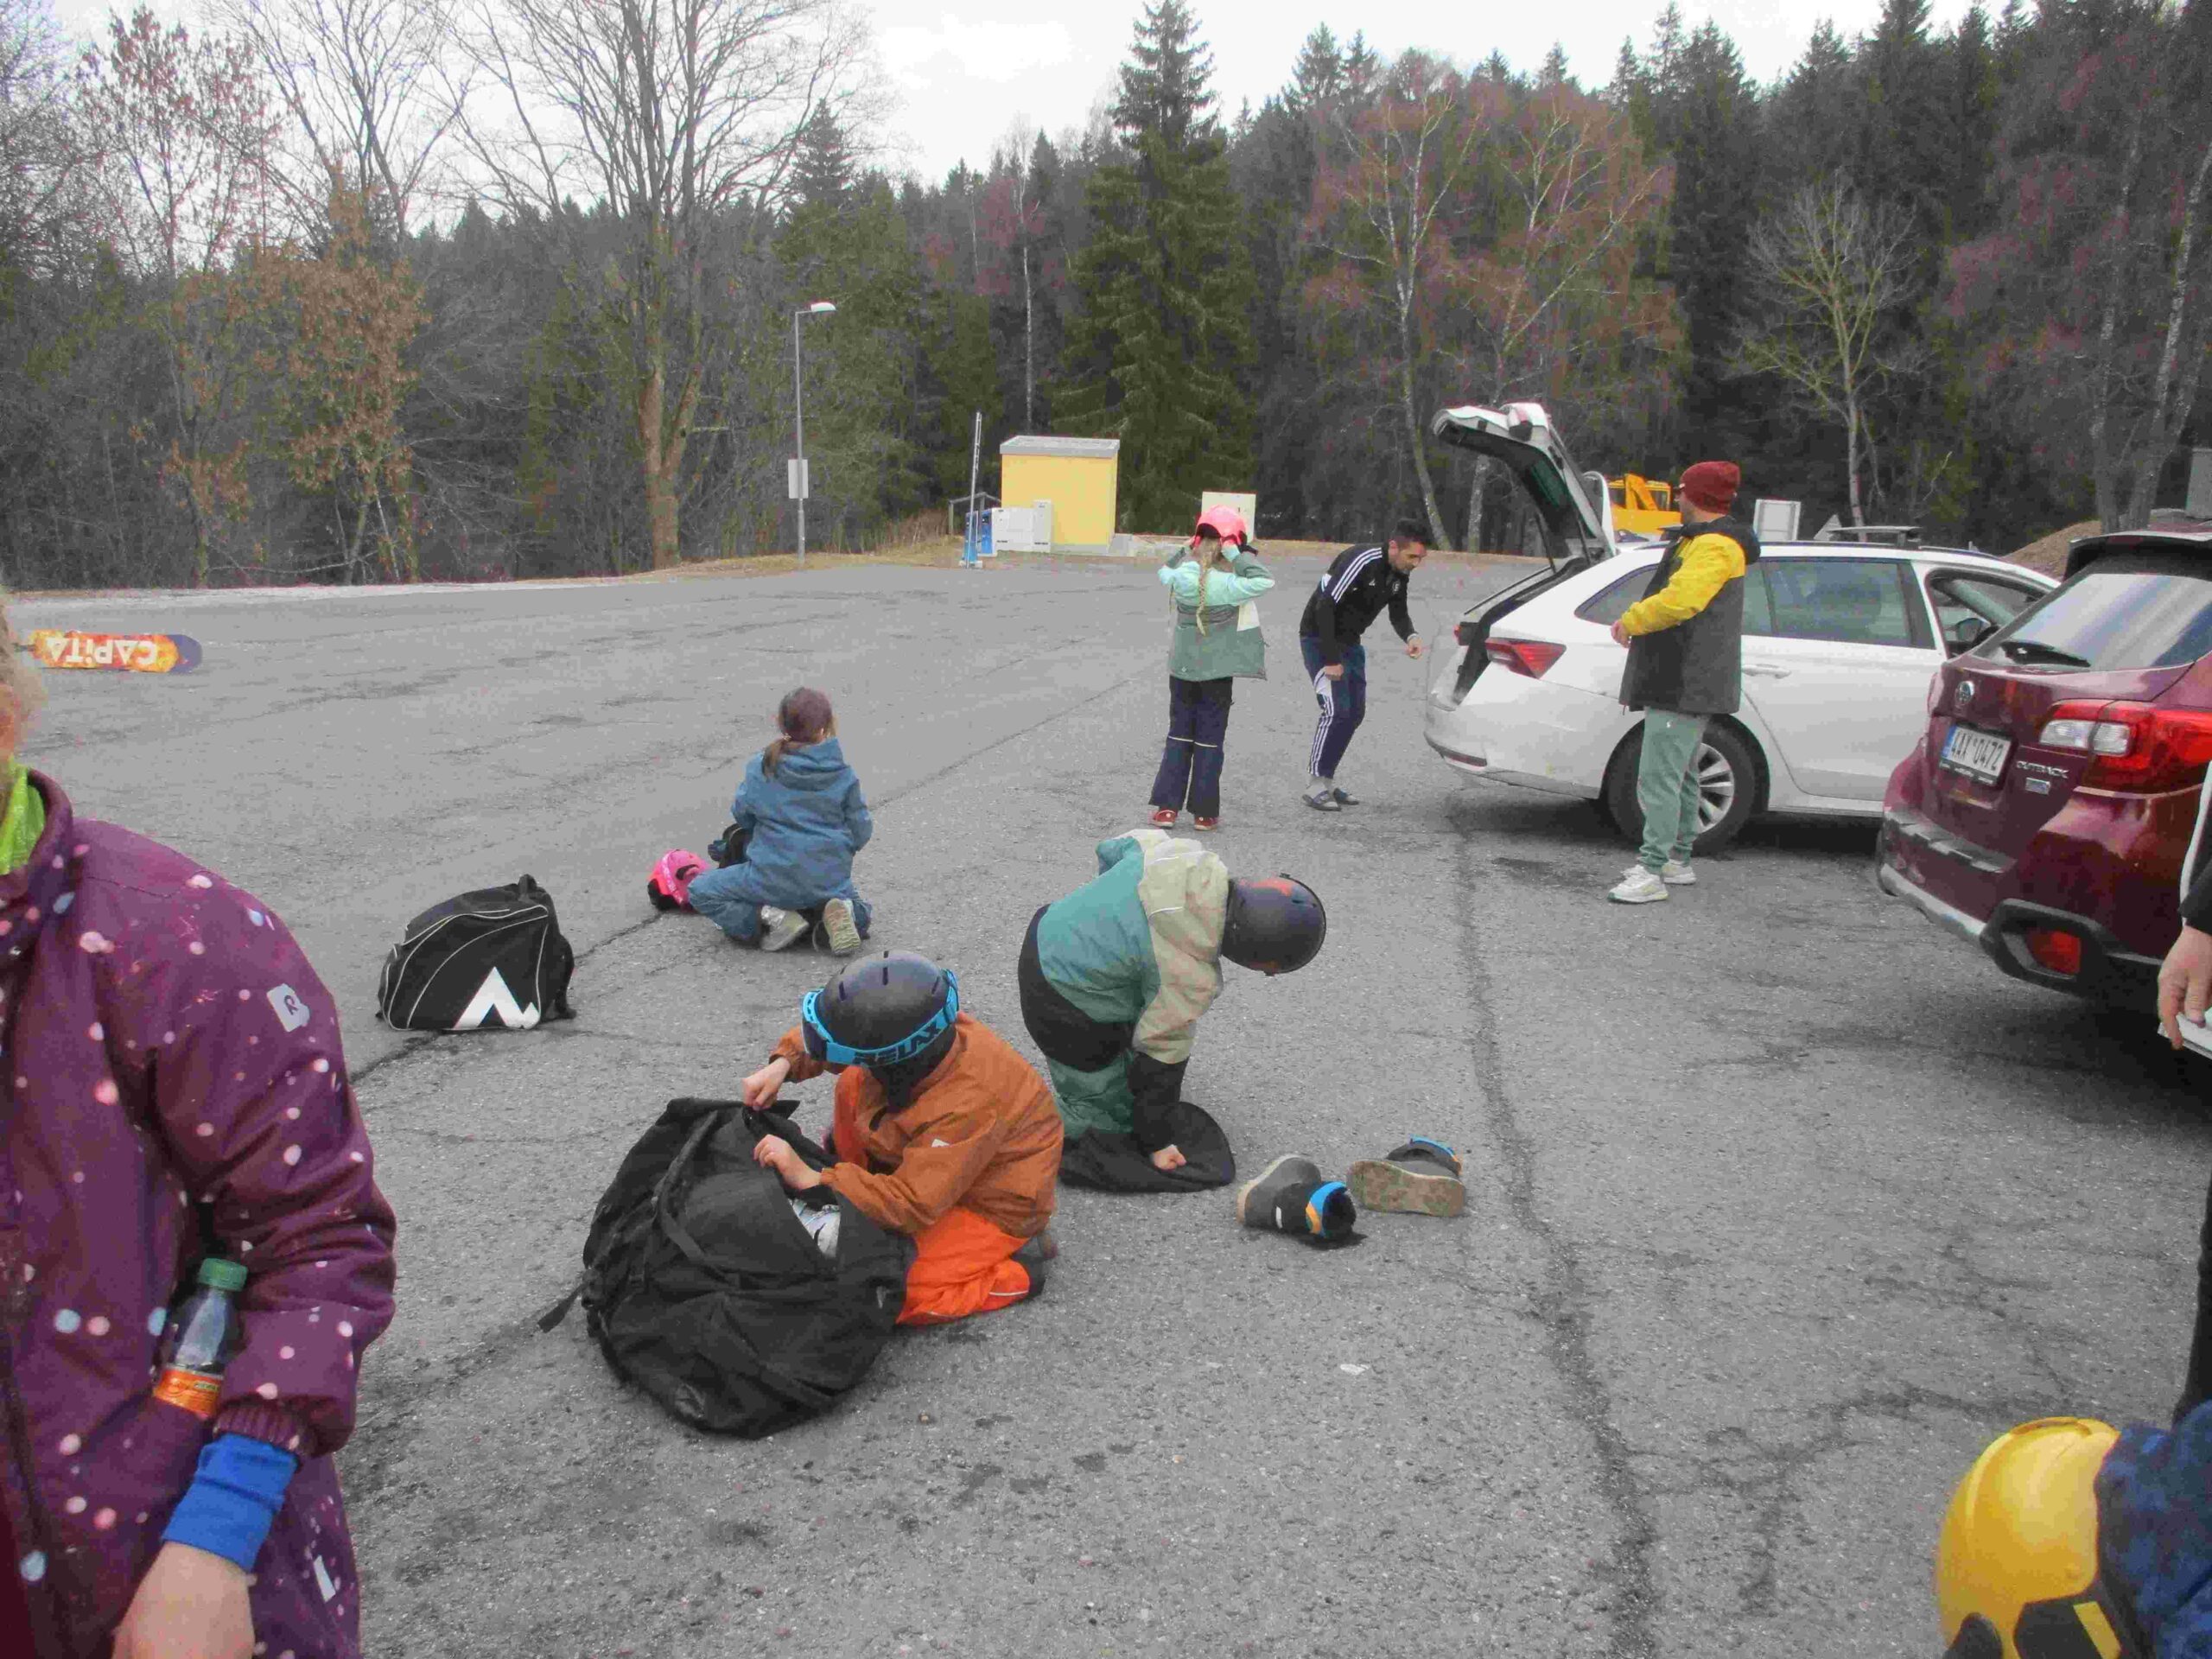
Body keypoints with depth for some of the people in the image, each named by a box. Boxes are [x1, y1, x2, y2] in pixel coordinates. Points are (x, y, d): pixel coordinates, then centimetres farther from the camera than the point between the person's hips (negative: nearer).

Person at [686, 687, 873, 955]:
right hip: (830, 880, 2)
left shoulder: (761, 767, -5)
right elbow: (860, 833, 1)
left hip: (773, 878, -2)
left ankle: (774, 918, -6)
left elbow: (741, 814, 8)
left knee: (700, 892, 15)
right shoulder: (843, 776, -5)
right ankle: (830, 909, -5)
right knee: (861, 916, 32)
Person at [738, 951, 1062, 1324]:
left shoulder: (967, 1107, -41)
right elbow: (838, 1025, 1)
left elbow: (912, 1206, -37)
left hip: (994, 1205, -8)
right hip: (941, 1158, 8)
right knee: (855, 1083, -4)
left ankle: (1016, 1271, -3)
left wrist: (808, 1178, -36)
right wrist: (783, 1064, -16)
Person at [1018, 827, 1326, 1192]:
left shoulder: (1183, 854, -13)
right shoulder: (1191, 978, -29)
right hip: (1062, 1005, -8)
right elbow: (1159, 1057, -17)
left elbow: (1113, 848, 6)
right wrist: (1157, 1143, -2)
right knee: (1110, 1117, 6)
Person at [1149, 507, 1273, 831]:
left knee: (1179, 733, 14)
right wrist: (1237, 554, -19)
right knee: (1210, 738, 7)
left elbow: (1164, 570, 14)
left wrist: (1188, 549, 6)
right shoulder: (1226, 585, -21)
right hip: (1217, 670, -4)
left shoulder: (1180, 576, -8)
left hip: (1181, 666, 4)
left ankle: (1167, 806, 10)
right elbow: (1265, 581, -23)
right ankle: (1204, 812, 10)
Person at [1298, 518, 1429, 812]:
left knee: (1354, 713, 7)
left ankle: (1326, 782, 16)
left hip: (1349, 643, 9)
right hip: (1320, 640, -9)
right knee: (1336, 710, -17)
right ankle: (1315, 786, -10)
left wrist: (1410, 637, -11)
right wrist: (1331, 660, -25)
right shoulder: (1360, 562, -27)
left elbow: (1398, 614, 13)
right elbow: (1324, 607, -27)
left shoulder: (1399, 573, -1)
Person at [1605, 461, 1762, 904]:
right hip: (1684, 681, 12)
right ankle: (1678, 860, 28)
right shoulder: (1700, 541, 21)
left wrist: (1630, 621, -13)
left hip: (1685, 684, -12)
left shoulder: (1714, 546, -15)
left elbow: (1678, 601, -27)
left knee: (1659, 777, -14)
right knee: (1679, 775, 18)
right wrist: (1635, 622, 12)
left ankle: (1652, 872, -16)